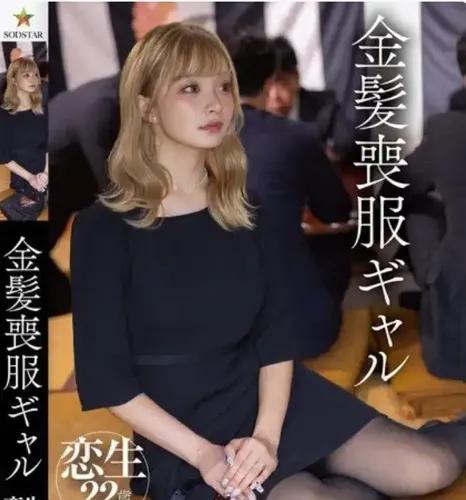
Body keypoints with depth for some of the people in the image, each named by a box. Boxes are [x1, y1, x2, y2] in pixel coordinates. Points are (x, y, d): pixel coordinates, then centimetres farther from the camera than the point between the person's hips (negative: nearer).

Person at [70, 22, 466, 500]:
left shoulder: (243, 215, 3)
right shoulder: (102, 228, -12)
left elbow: (276, 337, 1)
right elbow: (105, 380, -12)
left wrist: (266, 436, -15)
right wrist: (202, 454, -18)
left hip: (266, 395, 5)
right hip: (178, 432, -4)